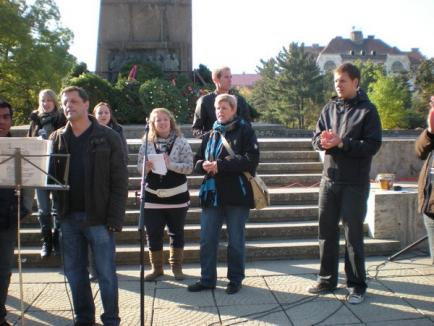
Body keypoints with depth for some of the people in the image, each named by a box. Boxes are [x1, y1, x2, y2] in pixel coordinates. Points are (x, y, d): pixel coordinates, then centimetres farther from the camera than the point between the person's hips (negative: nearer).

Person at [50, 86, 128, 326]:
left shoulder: (108, 137, -2)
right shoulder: (57, 138, 8)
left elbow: (119, 181, -5)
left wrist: (115, 219, -11)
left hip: (98, 217, -4)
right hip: (68, 217, 4)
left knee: (106, 273, 4)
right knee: (74, 272, 12)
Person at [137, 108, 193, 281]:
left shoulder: (181, 143, -4)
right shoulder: (147, 143, 3)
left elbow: (189, 167, -10)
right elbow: (139, 166, 5)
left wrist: (170, 164, -23)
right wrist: (147, 167, -17)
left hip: (177, 196, -1)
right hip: (152, 196, 2)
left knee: (177, 233, 11)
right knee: (153, 234, 6)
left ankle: (176, 266, 26)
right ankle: (156, 268, 21)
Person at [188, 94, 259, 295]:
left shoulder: (245, 131, -1)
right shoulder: (211, 134, 15)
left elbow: (252, 159, -14)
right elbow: (197, 160, 17)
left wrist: (220, 164, -18)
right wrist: (204, 165, -9)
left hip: (237, 194, -5)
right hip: (212, 194, 5)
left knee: (236, 240, 7)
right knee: (207, 239, 7)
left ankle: (235, 279, 21)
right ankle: (207, 279, 20)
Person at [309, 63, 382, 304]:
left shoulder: (367, 110, -5)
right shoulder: (330, 108, 10)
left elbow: (373, 145, -12)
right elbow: (316, 139, 9)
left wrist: (341, 142, -20)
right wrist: (324, 141, -14)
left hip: (355, 183, -5)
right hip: (330, 179, 5)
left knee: (354, 235, 1)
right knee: (327, 232, 11)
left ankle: (357, 285, 15)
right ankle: (328, 280, 24)